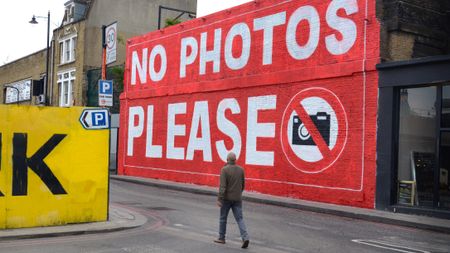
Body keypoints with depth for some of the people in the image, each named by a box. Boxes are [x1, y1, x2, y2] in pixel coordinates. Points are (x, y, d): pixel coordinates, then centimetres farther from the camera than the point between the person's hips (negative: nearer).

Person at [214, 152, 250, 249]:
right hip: (237, 198, 3)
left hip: (227, 198, -3)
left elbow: (222, 186, -18)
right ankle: (245, 237, -13)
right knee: (239, 219, 3)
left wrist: (219, 199, -17)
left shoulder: (224, 169, -12)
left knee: (223, 218, 13)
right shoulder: (240, 169, 2)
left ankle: (221, 238, 22)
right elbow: (243, 184, 11)